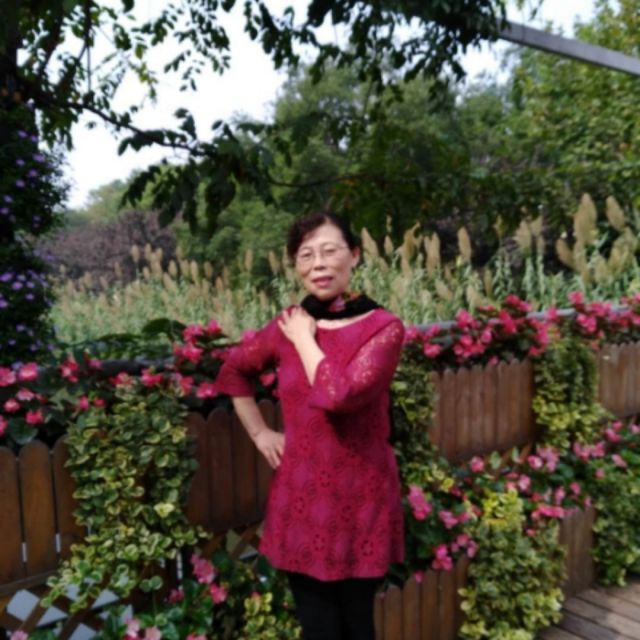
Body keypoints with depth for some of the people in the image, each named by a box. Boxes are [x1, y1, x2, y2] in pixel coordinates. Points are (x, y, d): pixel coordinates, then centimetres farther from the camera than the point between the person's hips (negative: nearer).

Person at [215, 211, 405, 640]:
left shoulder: (384, 327, -10)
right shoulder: (287, 326, 0)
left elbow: (339, 395, -27)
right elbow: (234, 370, 18)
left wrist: (305, 339, -13)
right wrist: (259, 433, 11)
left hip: (361, 498, -2)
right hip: (302, 497, 3)